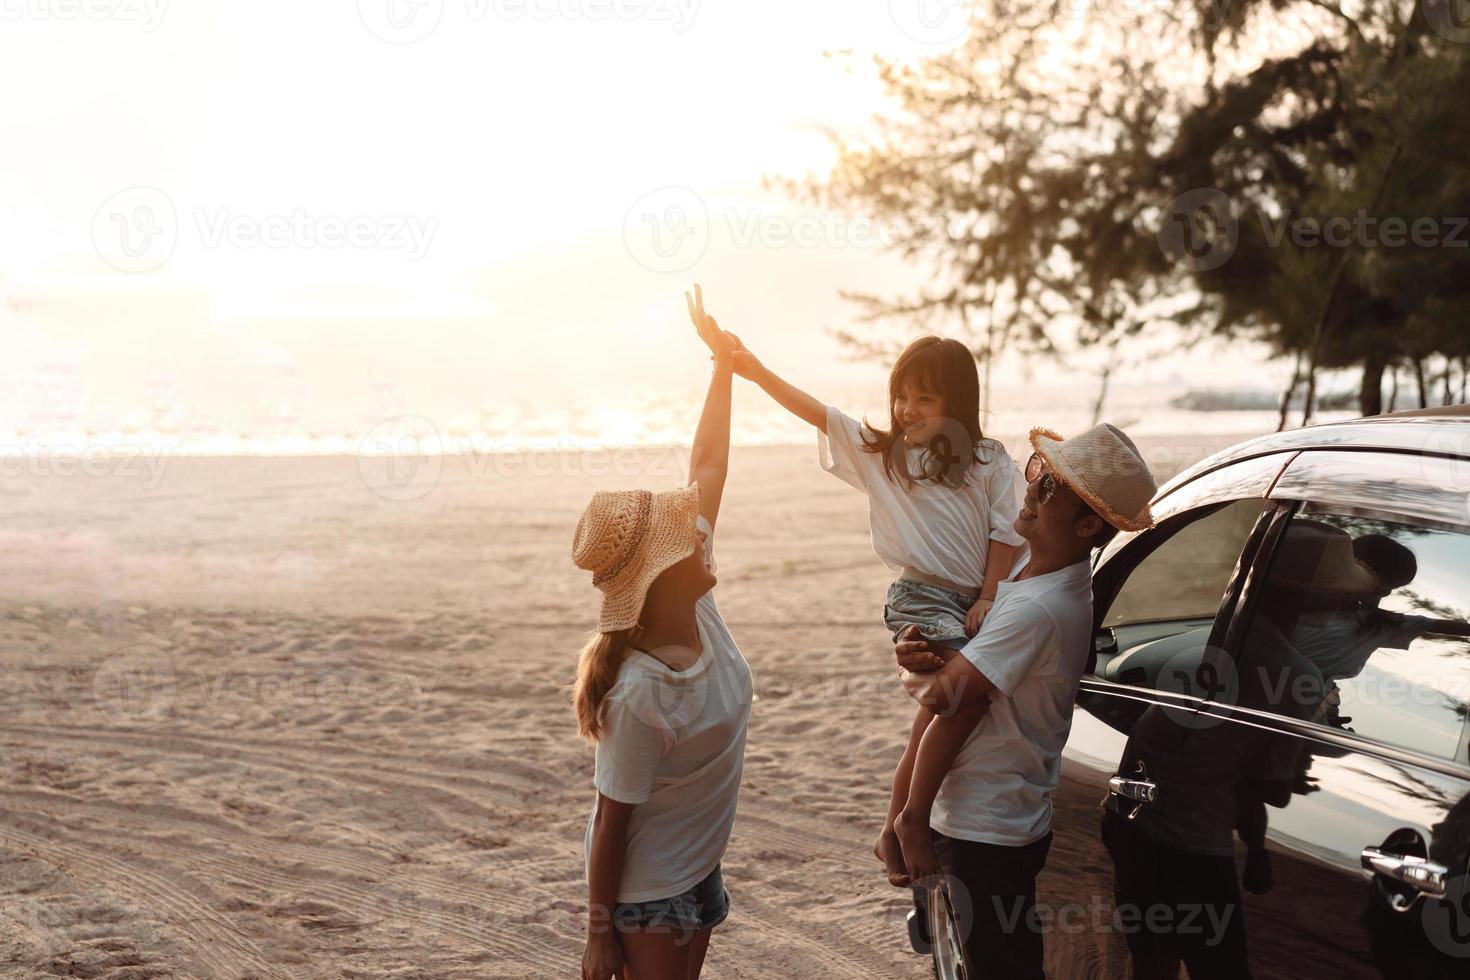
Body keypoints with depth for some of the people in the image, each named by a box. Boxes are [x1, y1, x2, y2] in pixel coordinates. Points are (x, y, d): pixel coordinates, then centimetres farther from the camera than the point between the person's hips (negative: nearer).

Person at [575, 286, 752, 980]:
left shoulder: (695, 610, -8)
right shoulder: (640, 696, -30)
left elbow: (706, 471, -1)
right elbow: (612, 822, -22)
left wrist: (724, 363, 1)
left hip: (697, 871, 9)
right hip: (645, 894, -9)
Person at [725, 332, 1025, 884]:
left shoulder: (990, 463, 8)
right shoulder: (878, 453, 7)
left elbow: (1005, 535, 5)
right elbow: (811, 410, -1)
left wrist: (987, 598, -6)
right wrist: (752, 368, -11)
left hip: (971, 604, 4)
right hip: (919, 597, -4)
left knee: (936, 719, 9)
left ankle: (893, 833, 23)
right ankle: (912, 818, -18)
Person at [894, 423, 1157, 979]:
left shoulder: (1038, 610, -27)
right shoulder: (1026, 576, 5)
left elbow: (944, 692, -29)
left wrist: (912, 671, -6)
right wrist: (915, 654, -12)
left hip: (986, 837, -10)